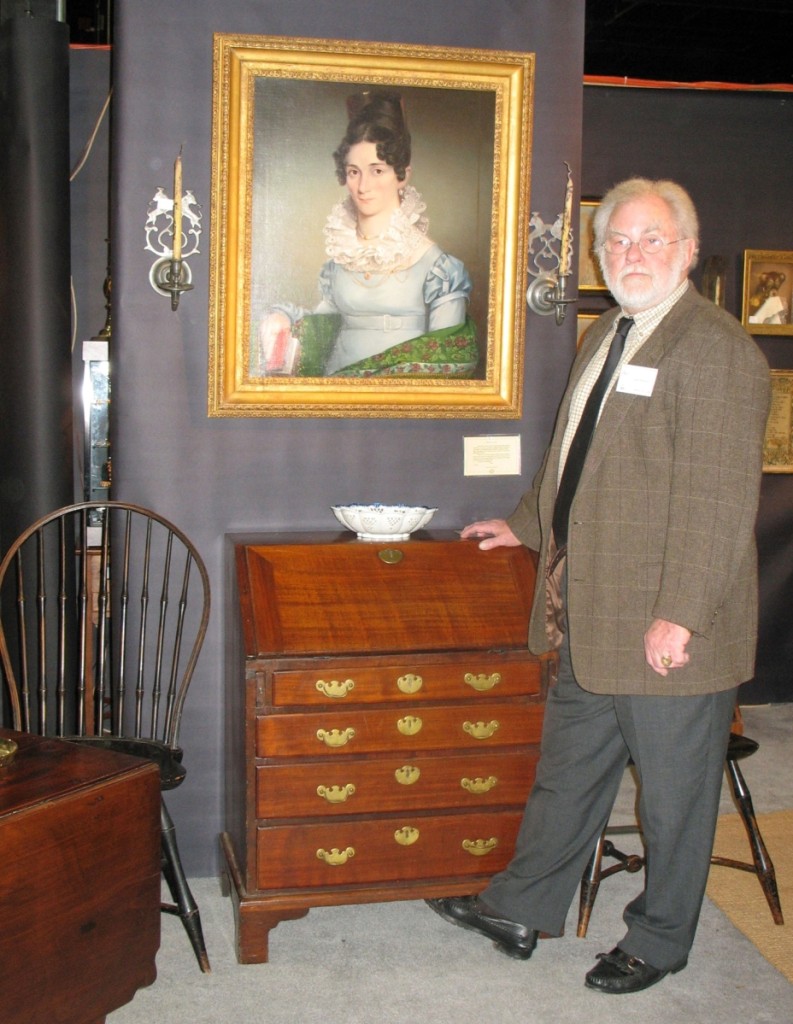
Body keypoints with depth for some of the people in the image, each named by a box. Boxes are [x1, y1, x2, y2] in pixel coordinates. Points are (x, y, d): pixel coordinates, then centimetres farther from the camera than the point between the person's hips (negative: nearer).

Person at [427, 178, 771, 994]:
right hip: (591, 620, 9)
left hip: (668, 630, -8)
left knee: (673, 796, 10)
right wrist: (525, 525, 32)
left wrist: (680, 615, -23)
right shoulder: (604, 337, 13)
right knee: (566, 772, 21)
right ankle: (521, 910, 37)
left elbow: (718, 498, -22)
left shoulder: (716, 349, -16)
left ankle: (658, 942, 30)